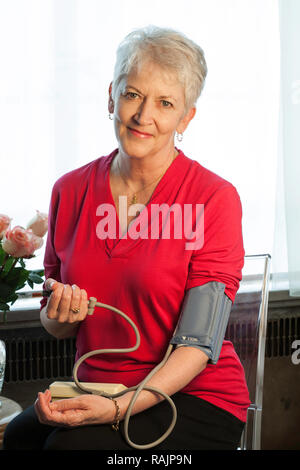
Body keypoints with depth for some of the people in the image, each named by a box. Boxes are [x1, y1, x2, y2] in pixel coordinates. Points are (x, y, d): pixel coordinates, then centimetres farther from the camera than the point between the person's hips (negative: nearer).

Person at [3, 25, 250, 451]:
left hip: (196, 398, -4)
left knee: (74, 443, -30)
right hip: (96, 387, 4)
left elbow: (200, 343, -14)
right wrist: (59, 315, -11)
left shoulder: (215, 198, -10)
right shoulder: (70, 191, 4)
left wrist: (122, 406, -27)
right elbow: (56, 328, 12)